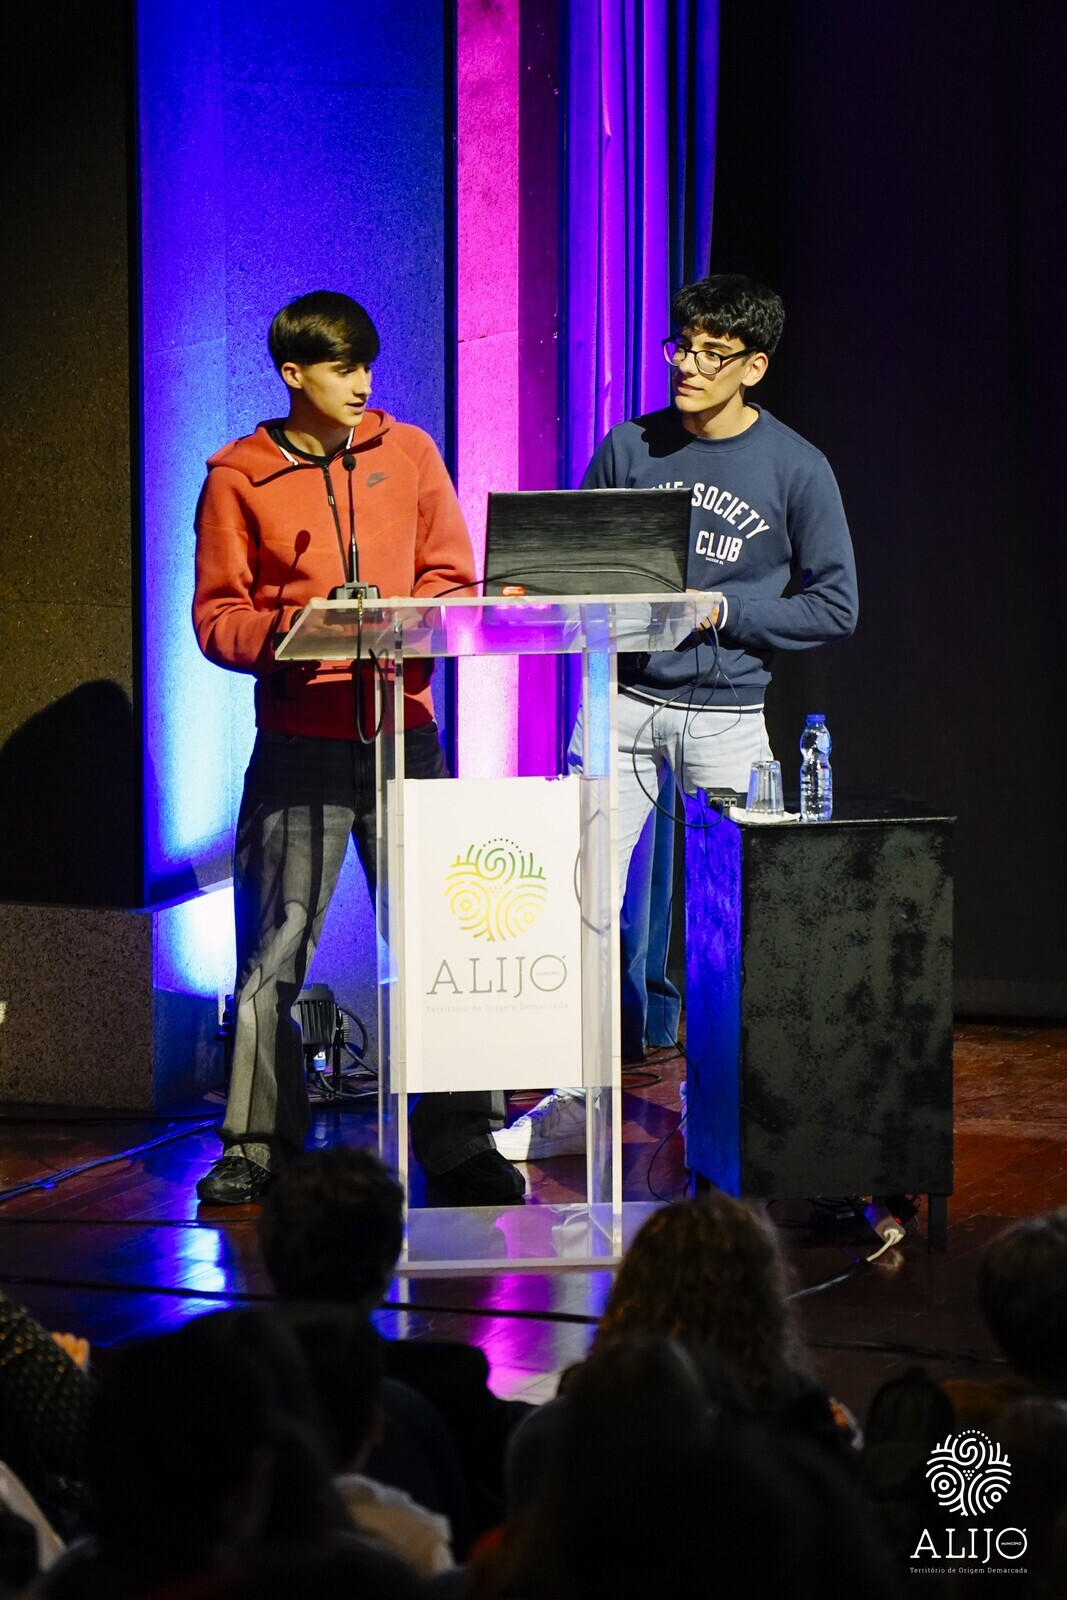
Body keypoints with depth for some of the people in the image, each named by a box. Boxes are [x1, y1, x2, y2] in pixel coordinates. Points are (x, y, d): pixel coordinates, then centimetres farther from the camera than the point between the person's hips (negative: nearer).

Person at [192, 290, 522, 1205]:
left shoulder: (408, 453, 9)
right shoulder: (239, 478, 3)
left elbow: (452, 579, 10)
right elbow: (216, 616, 2)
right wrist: (283, 634, -17)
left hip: (403, 727, 2)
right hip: (298, 742, -2)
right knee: (275, 949, 0)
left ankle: (459, 1139, 9)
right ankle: (258, 1147, 9)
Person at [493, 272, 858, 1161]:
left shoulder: (797, 469, -2)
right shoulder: (630, 448, 5)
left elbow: (834, 606, -1)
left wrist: (719, 610, -10)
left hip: (726, 713, -2)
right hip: (623, 699, 2)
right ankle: (572, 1097, 4)